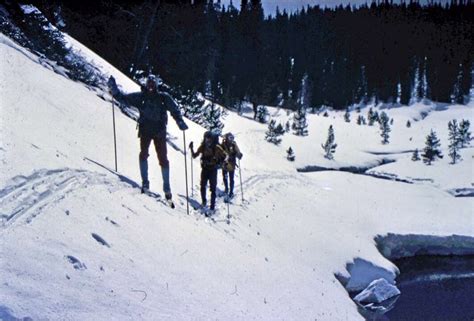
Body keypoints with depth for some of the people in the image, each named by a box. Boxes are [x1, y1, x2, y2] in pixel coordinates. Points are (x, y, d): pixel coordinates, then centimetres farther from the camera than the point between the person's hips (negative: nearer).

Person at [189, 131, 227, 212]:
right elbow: (194, 156, 3)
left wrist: (218, 163, -12)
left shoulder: (216, 147, -9)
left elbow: (224, 155, 0)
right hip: (204, 169, 3)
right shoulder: (202, 147, -2)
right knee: (203, 187, 5)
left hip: (213, 170, -3)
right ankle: (204, 202, 28)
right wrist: (191, 149, -11)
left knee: (213, 188, -3)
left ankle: (212, 206, 3)